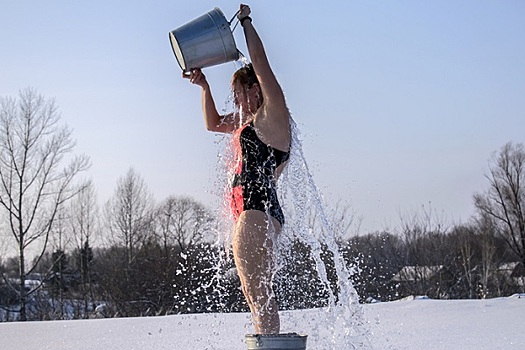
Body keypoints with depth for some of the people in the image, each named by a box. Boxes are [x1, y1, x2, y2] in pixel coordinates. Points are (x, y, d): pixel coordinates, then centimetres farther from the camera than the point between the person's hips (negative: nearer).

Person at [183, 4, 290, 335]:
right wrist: (204, 87, 27)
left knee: (258, 292, -15)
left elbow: (260, 62, -9)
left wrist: (246, 21, 3)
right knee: (256, 294, 9)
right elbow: (213, 123, 37)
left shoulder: (273, 114, -4)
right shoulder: (249, 120, 23)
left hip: (258, 210, -10)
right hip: (250, 212, 10)